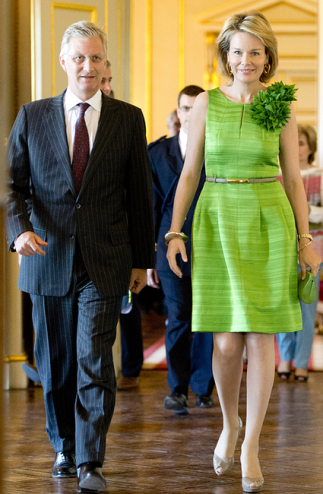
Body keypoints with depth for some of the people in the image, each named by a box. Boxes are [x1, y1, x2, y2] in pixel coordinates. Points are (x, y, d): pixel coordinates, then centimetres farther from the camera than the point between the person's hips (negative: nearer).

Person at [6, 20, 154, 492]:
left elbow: (140, 193, 8)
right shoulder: (32, 117, 5)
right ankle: (64, 448, 29)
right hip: (48, 258, 2)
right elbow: (13, 183, 5)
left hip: (104, 263, -2)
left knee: (95, 359, -11)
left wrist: (142, 259, 8)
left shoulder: (128, 119, 4)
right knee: (55, 364, 11)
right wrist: (19, 229, -15)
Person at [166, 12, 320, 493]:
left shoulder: (281, 108, 3)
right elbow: (190, 173, 5)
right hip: (217, 224, 0)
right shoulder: (206, 104, 3)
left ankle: (250, 447, 6)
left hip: (269, 224, 0)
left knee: (262, 337, -3)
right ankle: (230, 424, 25)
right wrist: (175, 232, -2)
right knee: (226, 342, -3)